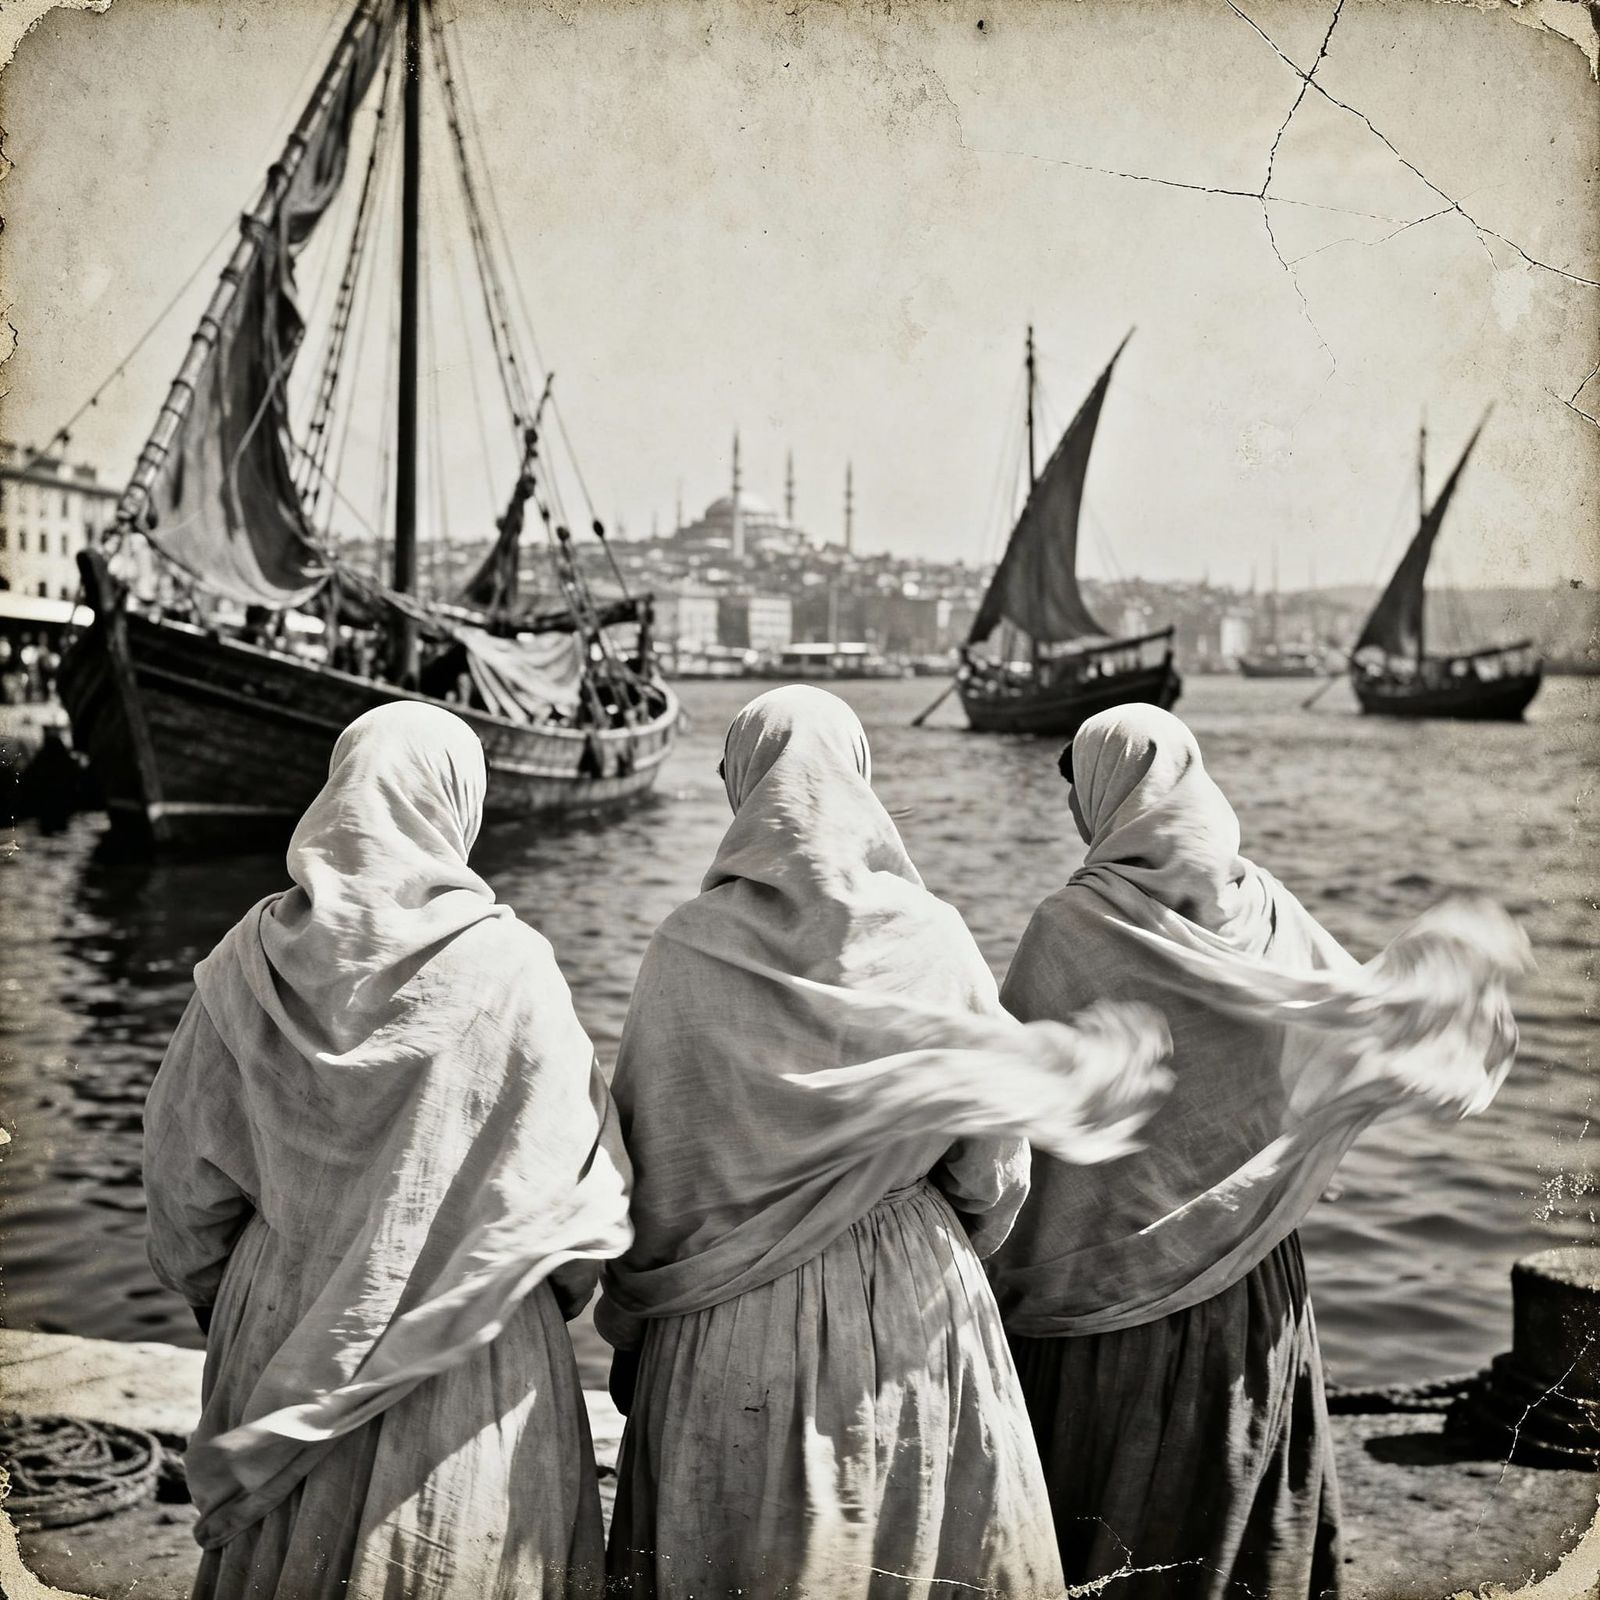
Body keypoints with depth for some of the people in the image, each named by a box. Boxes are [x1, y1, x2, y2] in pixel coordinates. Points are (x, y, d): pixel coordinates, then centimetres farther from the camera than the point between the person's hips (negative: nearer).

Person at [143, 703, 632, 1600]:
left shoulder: (254, 957, -6)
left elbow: (185, 1161, 2)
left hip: (282, 1326, 4)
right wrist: (564, 1288, 9)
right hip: (466, 1350, -3)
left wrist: (227, 1298, 17)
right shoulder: (504, 964, -16)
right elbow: (578, 1165, -11)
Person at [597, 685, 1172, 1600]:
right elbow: (994, 1148, 1)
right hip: (918, 1294, 1)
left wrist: (632, 1316, 9)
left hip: (738, 1309, -1)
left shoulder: (692, 948, -11)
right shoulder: (931, 936, -6)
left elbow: (651, 1147, -5)